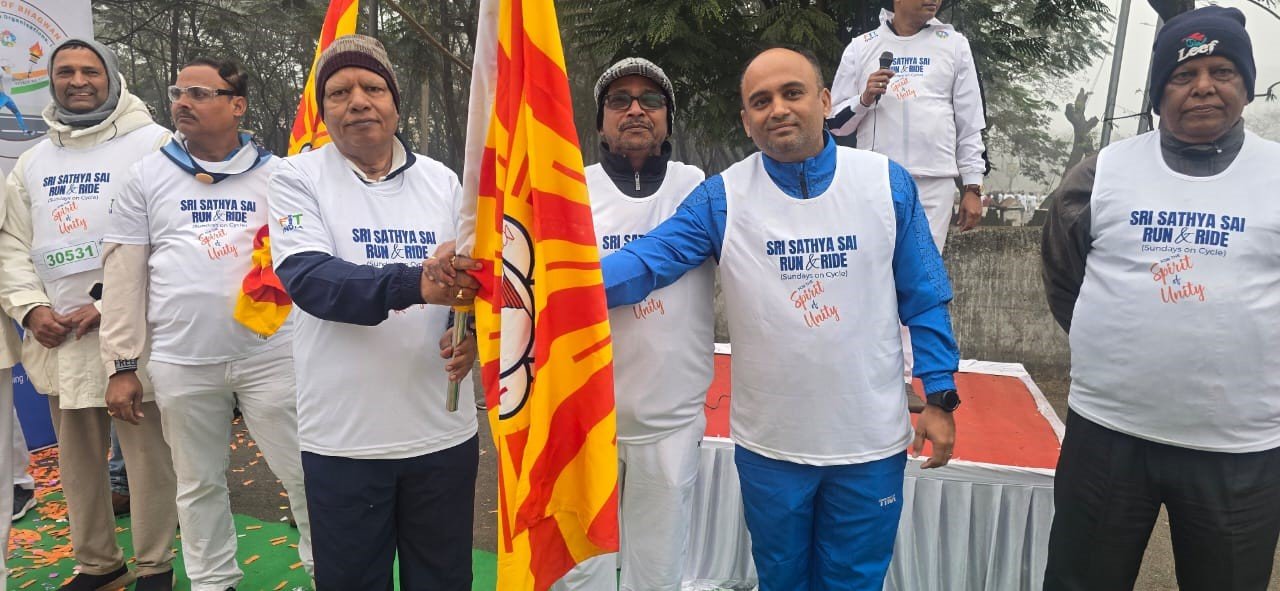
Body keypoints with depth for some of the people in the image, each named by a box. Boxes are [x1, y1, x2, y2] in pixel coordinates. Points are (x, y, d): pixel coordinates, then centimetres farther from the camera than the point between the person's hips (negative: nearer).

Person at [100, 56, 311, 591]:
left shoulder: (275, 175, 5)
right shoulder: (148, 176, 8)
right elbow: (124, 275, 6)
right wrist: (121, 365, 2)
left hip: (272, 355, -1)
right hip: (181, 362, 2)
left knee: (304, 472, 3)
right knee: (198, 483, 14)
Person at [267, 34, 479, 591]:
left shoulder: (441, 181, 6)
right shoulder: (298, 178, -3)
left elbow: (472, 279, 7)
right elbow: (308, 278, -19)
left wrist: (471, 330, -17)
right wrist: (414, 284, -36)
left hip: (444, 431, 3)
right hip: (343, 438, -2)